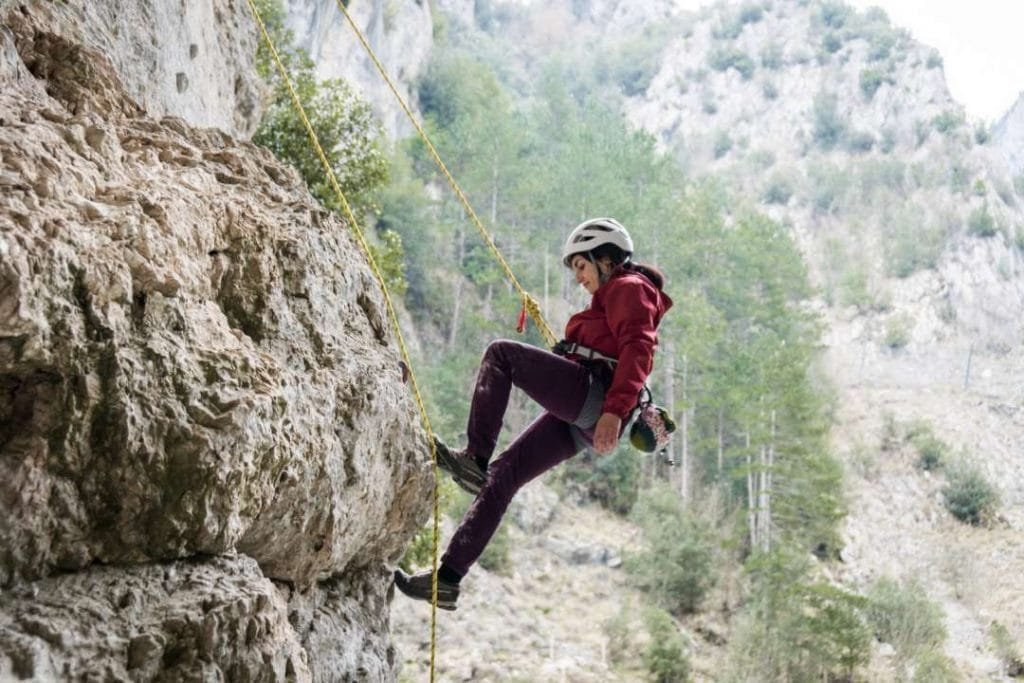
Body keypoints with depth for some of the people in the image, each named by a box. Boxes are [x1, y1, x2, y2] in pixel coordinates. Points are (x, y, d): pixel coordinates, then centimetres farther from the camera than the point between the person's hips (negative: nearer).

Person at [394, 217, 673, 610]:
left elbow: (638, 350, -14)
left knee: (501, 353, -15)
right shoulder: (613, 298, 33)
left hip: (594, 399, -10)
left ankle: (474, 459, -23)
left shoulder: (628, 288, 2)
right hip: (579, 420, 10)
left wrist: (614, 410, -25)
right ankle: (447, 579, -1)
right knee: (502, 476, 1)